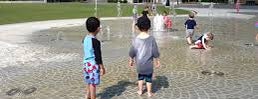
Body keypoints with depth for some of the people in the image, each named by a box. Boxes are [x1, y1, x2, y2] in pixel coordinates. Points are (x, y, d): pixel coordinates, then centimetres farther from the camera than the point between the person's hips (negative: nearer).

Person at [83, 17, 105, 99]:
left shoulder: (86, 38, 3)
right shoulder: (95, 41, -21)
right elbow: (98, 56, -19)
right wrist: (102, 67, -10)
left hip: (86, 63, 8)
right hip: (93, 64, -8)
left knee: (89, 81, 24)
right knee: (93, 83, 4)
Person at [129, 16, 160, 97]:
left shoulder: (136, 39, -9)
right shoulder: (151, 39, -14)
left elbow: (132, 52, -2)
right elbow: (155, 52, -8)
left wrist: (131, 60, 14)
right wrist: (157, 61, 6)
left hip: (139, 63, 2)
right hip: (148, 63, -2)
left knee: (140, 77, 21)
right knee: (149, 78, 12)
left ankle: (140, 91, 30)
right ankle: (149, 92, 21)